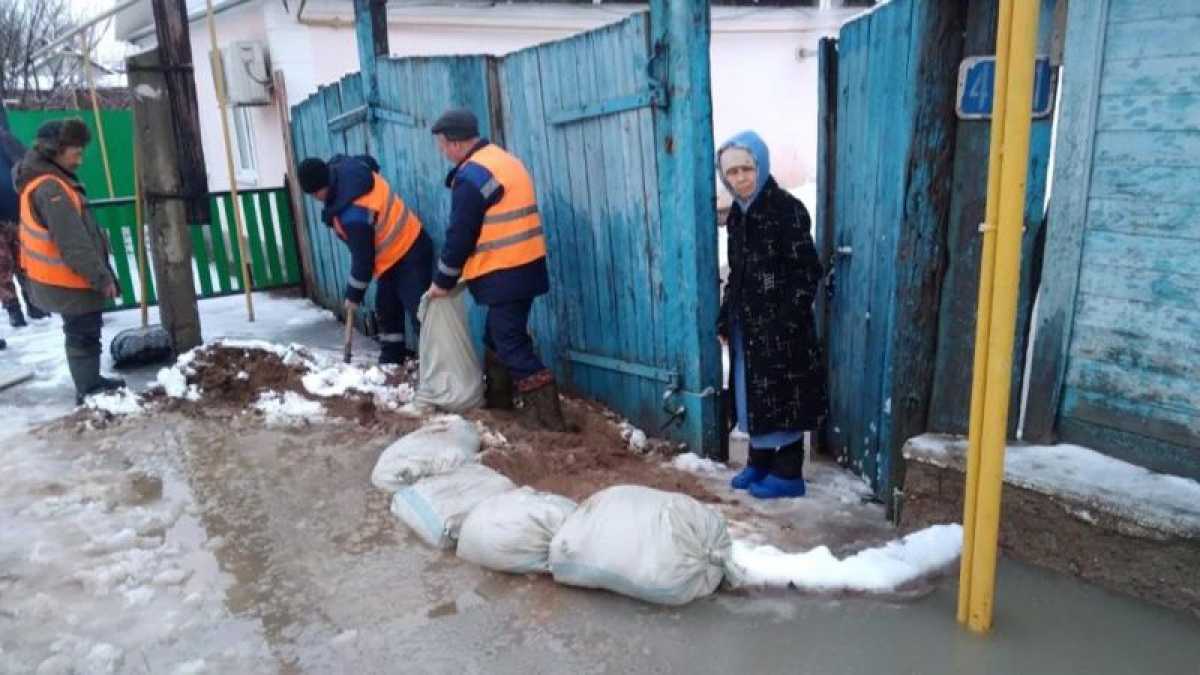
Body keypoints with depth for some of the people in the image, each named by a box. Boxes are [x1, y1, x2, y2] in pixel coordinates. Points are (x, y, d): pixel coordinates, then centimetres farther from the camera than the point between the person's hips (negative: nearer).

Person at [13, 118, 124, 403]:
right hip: (68, 281, -10)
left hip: (60, 278, 10)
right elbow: (73, 243, -25)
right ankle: (89, 392, 8)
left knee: (81, 333, 21)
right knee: (84, 335, -1)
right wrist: (102, 277, -20)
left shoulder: (43, 178, 10)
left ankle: (91, 382, 33)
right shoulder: (50, 189, -23)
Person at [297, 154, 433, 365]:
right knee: (386, 309, 18)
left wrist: (353, 296, -7)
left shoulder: (354, 215, -33)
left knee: (419, 314, -15)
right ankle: (392, 358, 28)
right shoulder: (342, 167, -7)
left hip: (409, 255, -11)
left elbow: (363, 260, -23)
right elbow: (368, 160, 17)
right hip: (396, 252, 11)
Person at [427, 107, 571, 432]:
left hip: (504, 273, -10)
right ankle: (497, 398, 33)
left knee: (511, 343, -4)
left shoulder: (471, 176, -15)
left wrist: (443, 281, -1)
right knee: (497, 335, 21)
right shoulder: (503, 161, 16)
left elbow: (460, 235, -14)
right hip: (524, 266, 10)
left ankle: (547, 414, -3)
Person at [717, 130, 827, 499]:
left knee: (783, 398, 2)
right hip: (746, 324, 8)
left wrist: (788, 322, -19)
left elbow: (806, 272, -15)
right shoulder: (737, 214, 9)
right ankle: (759, 462, 30)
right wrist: (725, 319, 13)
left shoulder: (787, 208, -13)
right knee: (752, 394, 15)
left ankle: (788, 474, 14)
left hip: (781, 327, -7)